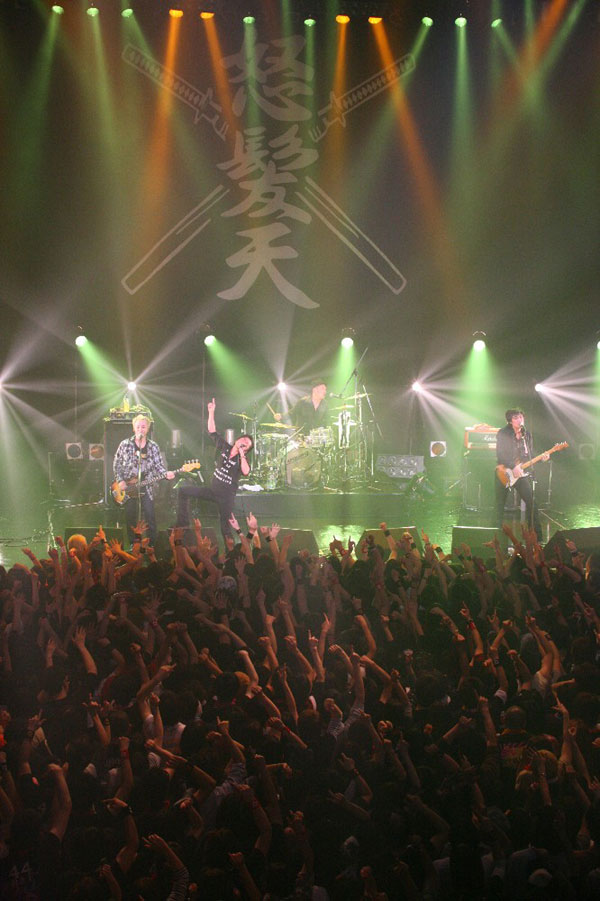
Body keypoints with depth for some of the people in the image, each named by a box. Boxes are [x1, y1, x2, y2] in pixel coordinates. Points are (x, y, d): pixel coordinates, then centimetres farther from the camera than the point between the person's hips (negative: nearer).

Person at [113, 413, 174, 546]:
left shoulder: (153, 447, 4)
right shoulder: (125, 444, 1)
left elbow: (158, 465, 3)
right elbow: (116, 464, 4)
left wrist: (166, 473, -17)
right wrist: (120, 481, -5)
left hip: (146, 487, 0)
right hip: (128, 487, 0)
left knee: (150, 517, -5)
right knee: (130, 518, 4)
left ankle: (152, 545, 5)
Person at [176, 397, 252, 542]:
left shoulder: (242, 459, -10)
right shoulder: (224, 447, 0)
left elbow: (246, 472, -33)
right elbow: (212, 431, 2)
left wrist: (241, 454, -27)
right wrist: (211, 412, -6)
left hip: (226, 496, -4)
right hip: (212, 489, 4)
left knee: (226, 527, -1)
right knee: (183, 489, 0)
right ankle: (183, 522, 5)